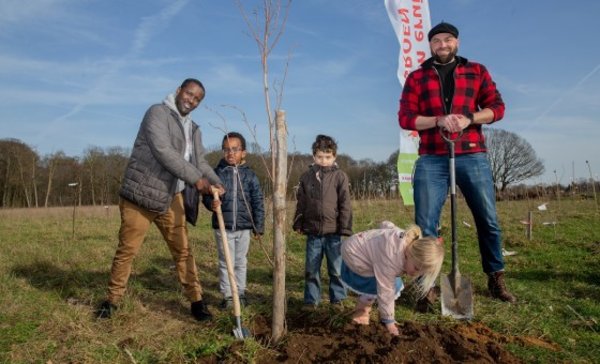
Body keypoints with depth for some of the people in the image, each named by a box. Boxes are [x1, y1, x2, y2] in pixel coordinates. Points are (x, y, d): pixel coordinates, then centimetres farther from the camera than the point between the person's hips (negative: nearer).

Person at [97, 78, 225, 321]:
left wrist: (215, 183, -15)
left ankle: (196, 300, 12)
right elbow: (164, 151, -23)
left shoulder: (193, 130, 14)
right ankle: (111, 300, 21)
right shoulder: (158, 113, -10)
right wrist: (196, 179, -25)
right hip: (140, 194, -6)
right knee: (127, 250, 4)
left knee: (182, 249, 5)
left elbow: (200, 162, 6)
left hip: (170, 197, 6)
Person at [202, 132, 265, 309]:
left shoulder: (250, 175, -1)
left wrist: (258, 226, 0)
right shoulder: (217, 173, -2)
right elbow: (207, 195, 0)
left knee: (241, 262, 14)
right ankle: (227, 295, 21)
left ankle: (240, 292, 28)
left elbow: (258, 202, 1)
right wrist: (211, 203, -24)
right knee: (225, 262, 9)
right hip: (222, 226, -1)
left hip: (243, 227, 1)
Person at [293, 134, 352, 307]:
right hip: (313, 232, 2)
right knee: (311, 269, 11)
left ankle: (337, 298, 25)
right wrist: (298, 224, 8)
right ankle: (311, 300, 24)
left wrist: (345, 228, -7)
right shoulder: (306, 176, 5)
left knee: (336, 269, 10)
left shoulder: (340, 176, -4)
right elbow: (301, 203, 11)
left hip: (334, 232, -2)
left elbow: (345, 204, -4)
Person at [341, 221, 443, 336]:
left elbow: (386, 225, 1)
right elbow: (385, 292, -31)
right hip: (353, 255, -8)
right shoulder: (391, 259, -40)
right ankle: (360, 312, 3)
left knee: (396, 285, 4)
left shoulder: (414, 243, -14)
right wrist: (389, 321, -22)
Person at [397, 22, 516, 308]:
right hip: (431, 160, -1)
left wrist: (469, 118, -12)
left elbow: (497, 107, 7)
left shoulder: (477, 71, 15)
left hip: (472, 157, 1)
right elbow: (405, 117, 2)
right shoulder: (416, 77, 12)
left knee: (489, 220, 5)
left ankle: (496, 280, 21)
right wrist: (438, 120, -14)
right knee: (425, 225, -3)